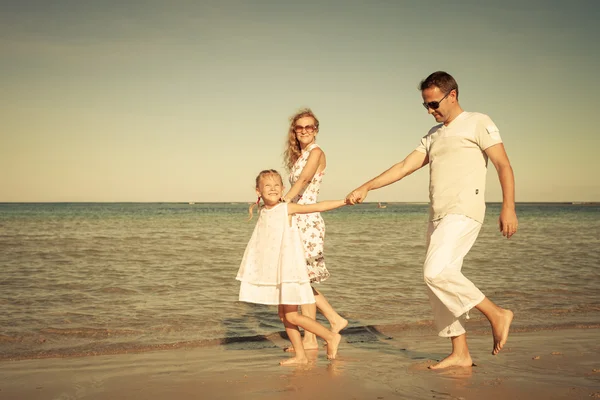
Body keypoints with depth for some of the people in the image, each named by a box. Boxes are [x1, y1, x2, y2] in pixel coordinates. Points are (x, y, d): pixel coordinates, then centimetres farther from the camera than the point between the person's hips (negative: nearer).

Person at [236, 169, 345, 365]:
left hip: (289, 270, -7)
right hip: (275, 273, 7)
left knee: (292, 316, -8)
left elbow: (318, 207, -12)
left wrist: (345, 200, -16)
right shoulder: (263, 212, 9)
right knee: (284, 315, 8)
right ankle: (300, 355, 17)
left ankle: (331, 336, 6)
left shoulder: (287, 208, -9)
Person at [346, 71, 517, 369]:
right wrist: (366, 188, 11)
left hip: (463, 212, -8)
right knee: (437, 280, 4)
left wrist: (508, 207, -17)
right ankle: (460, 353, 11)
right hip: (438, 216, 8)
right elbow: (404, 167, 19)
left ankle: (496, 314, -8)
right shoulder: (433, 135, 24)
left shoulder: (477, 123, 3)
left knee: (436, 273, -23)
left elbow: (503, 165, -5)